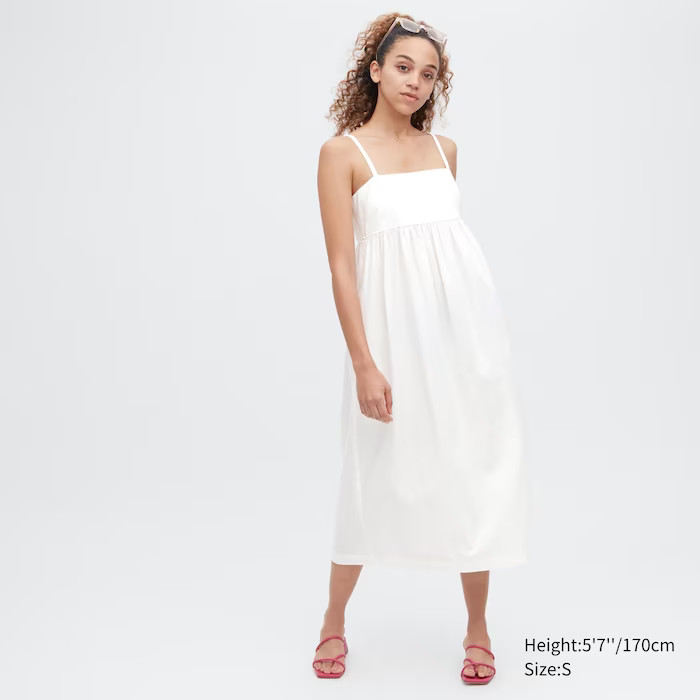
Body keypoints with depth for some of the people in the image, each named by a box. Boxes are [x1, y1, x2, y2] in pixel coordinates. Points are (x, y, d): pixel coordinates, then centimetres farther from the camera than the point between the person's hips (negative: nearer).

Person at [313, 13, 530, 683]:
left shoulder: (445, 148, 13)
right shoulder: (342, 152, -1)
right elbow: (341, 265, -7)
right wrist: (363, 363, -13)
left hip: (465, 319, 4)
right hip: (394, 325, -4)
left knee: (476, 468, 5)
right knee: (379, 473, 4)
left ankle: (477, 627, 21)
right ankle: (334, 619, 26)